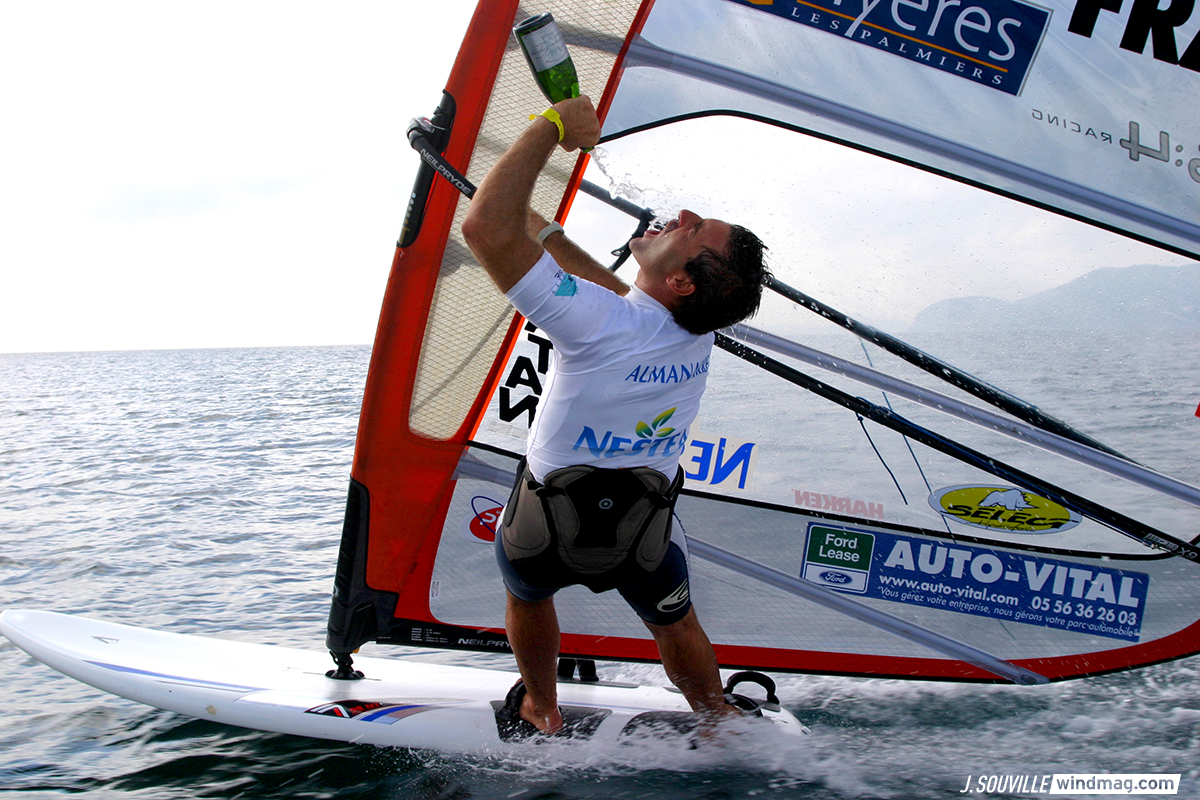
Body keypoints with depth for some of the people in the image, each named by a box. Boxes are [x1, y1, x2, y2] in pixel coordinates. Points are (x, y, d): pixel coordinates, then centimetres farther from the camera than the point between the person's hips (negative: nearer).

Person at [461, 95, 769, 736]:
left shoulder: (599, 323, -33)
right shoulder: (699, 333, -13)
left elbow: (485, 226, -36)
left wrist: (551, 125, -28)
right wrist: (546, 231, 14)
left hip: (548, 533, -3)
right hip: (642, 536, 3)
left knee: (527, 591, 31)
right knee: (673, 620, 30)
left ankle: (542, 712, 51)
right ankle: (720, 726, 50)